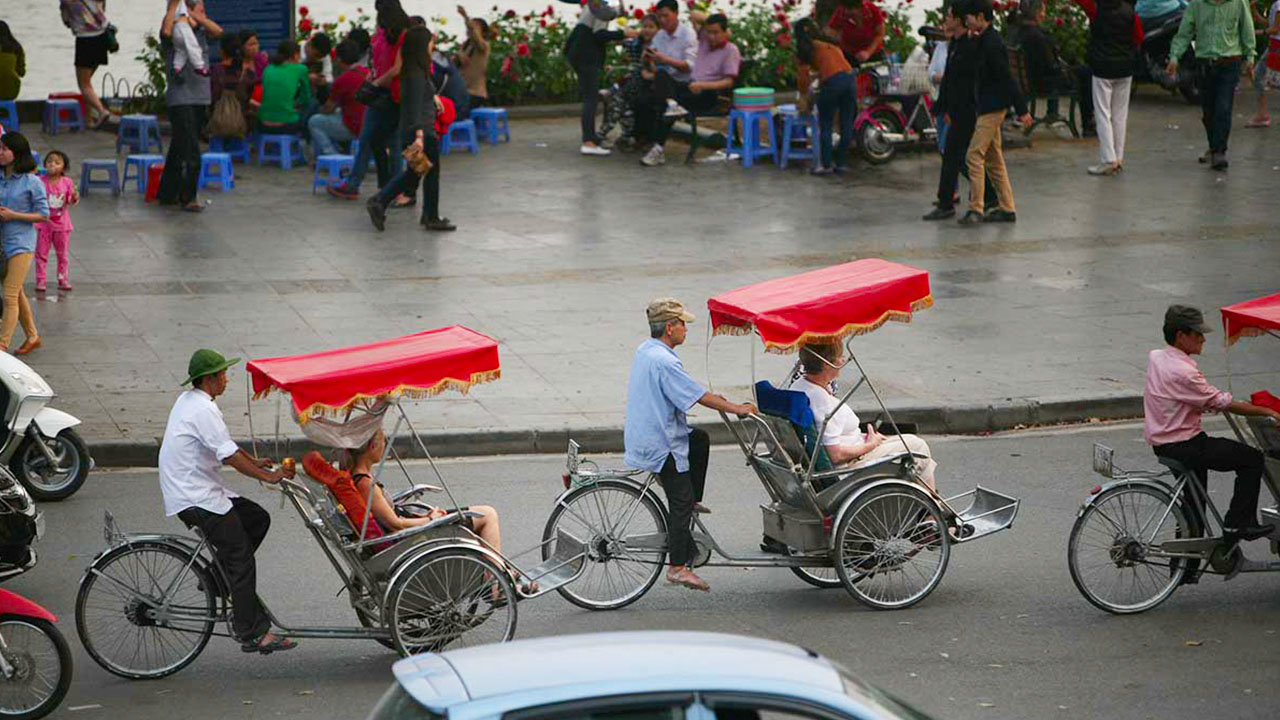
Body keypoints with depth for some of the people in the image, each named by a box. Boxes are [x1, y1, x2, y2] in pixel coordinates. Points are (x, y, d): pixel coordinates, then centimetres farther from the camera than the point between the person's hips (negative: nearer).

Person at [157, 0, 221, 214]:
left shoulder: (200, 33, 14)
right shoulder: (175, 34, -4)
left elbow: (218, 31, -4)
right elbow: (165, 31, -27)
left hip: (200, 98, 7)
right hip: (180, 98, -7)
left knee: (178, 150, 14)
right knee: (190, 152, -12)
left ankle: (167, 193, 22)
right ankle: (188, 198, -9)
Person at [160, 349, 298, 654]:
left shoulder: (189, 400, 14)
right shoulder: (202, 409, -18)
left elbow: (224, 443, 26)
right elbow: (229, 456, -21)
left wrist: (253, 461, 23)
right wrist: (268, 476, -14)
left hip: (201, 490, 10)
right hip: (195, 499, -10)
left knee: (257, 518, 12)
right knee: (241, 559, -9)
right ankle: (253, 634, -9)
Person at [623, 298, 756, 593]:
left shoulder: (645, 351, 9)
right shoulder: (664, 361, -23)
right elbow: (700, 397, -21)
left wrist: (716, 400, 21)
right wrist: (737, 409, -11)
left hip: (642, 435, 10)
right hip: (660, 446, -10)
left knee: (700, 439, 25)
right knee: (681, 504, -4)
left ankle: (693, 502, 25)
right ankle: (678, 567, -2)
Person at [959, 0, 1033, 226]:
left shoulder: (992, 45, -18)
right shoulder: (985, 41, 13)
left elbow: (1007, 78, -20)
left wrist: (1022, 109, -21)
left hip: (992, 108, -10)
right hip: (989, 107, 10)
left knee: (974, 156, -12)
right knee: (993, 159, 12)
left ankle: (975, 209, -13)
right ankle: (1007, 209, 16)